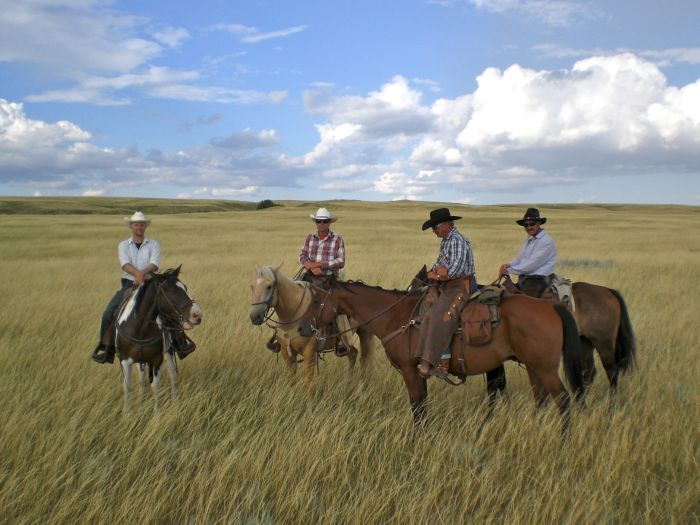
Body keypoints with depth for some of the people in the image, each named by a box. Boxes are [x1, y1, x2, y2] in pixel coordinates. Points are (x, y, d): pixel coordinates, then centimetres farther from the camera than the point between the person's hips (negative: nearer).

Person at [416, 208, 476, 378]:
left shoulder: (457, 240, -15)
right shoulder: (446, 241, 15)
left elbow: (457, 269, -23)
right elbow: (440, 262, 21)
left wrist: (437, 276, -11)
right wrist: (435, 271, 0)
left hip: (460, 288, -10)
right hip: (448, 286, 11)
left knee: (439, 318, -23)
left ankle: (429, 363, -27)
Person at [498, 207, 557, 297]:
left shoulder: (546, 241, -11)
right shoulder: (529, 239, 17)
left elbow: (532, 264, -16)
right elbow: (520, 258, 18)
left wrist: (509, 270, -12)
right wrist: (508, 265, -5)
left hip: (537, 282, -8)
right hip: (523, 280, 8)